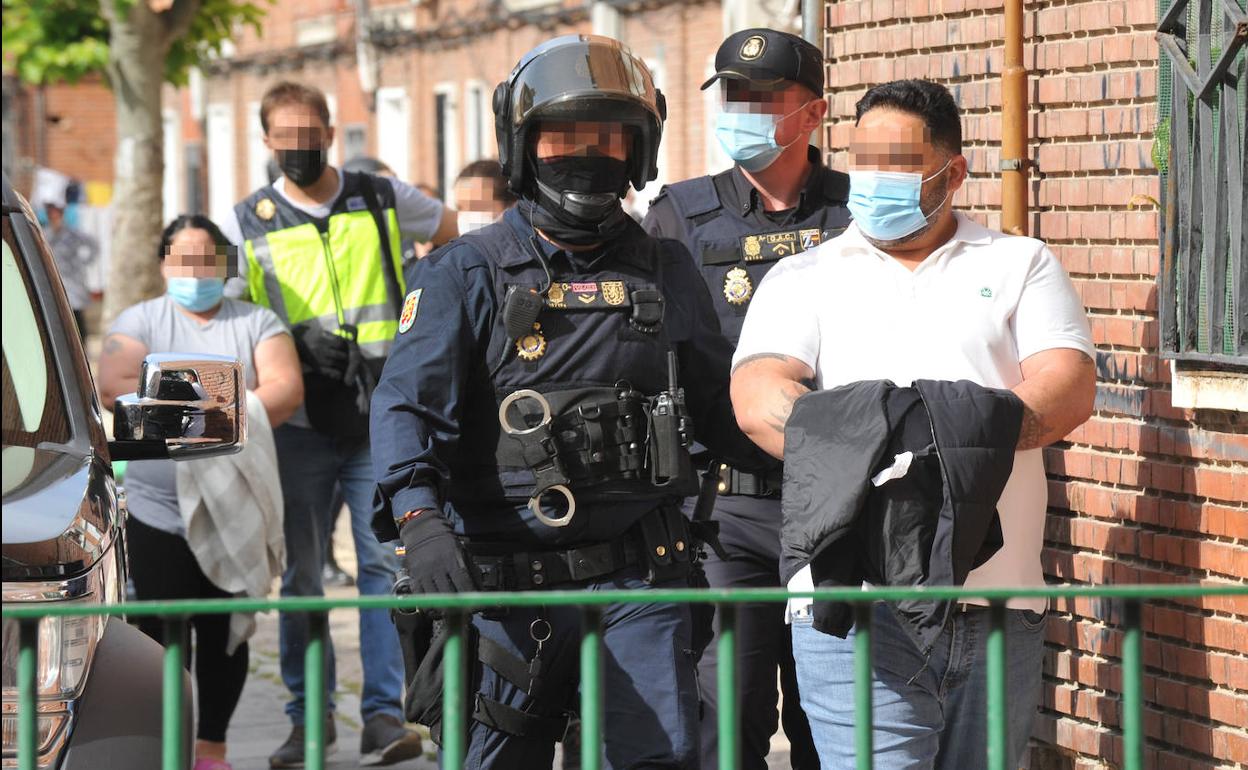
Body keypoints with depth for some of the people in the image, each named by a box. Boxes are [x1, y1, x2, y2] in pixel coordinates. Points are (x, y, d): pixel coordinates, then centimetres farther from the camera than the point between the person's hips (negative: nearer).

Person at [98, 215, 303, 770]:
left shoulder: (256, 323, 10)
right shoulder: (140, 321, 8)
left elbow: (286, 389, -6)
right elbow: (113, 386, -8)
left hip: (236, 510, 1)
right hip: (159, 509, -1)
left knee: (225, 631, 3)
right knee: (163, 632, -4)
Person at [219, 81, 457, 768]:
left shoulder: (384, 200, 6)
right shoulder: (248, 222, 5)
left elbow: (453, 235, 25)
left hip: (382, 422, -1)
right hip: (300, 426, 1)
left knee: (384, 563, -6)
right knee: (301, 573, 3)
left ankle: (384, 714, -5)